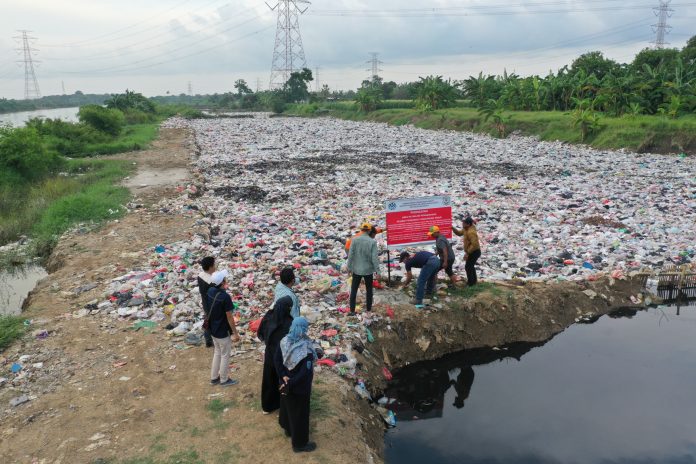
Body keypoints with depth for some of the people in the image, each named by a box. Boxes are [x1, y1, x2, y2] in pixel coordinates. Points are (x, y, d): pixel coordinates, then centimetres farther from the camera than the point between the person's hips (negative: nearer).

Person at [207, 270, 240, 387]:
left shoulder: (210, 291, -7)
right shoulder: (225, 297, -29)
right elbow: (229, 317, -20)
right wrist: (235, 333, -12)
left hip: (213, 329, 7)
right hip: (223, 331, -7)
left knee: (217, 353, 24)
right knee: (225, 355, 12)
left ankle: (214, 377, 35)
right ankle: (224, 380, 27)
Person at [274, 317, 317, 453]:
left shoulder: (285, 341, -11)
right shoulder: (306, 348, -29)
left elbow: (277, 360, -6)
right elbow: (305, 372, -31)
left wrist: (283, 376, -10)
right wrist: (290, 384, -24)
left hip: (286, 382, 6)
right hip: (300, 387, -6)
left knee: (287, 405, 28)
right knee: (299, 412, 11)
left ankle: (288, 429, 52)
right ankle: (300, 443, 28)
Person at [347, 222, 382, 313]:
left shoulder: (355, 240, -9)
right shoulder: (372, 242, -12)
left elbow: (350, 255, -8)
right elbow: (375, 258, -14)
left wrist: (349, 267, 2)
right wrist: (377, 272, -8)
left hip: (356, 269, 1)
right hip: (368, 270, -1)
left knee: (354, 290, 12)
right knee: (369, 289, 18)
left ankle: (352, 310, 12)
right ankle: (369, 308, 26)